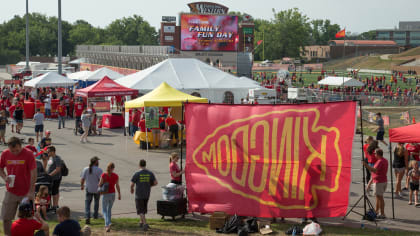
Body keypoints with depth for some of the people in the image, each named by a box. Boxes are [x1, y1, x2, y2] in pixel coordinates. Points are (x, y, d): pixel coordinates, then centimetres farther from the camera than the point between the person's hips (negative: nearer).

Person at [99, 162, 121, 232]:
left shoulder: (103, 175, -14)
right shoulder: (115, 176, -7)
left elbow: (100, 184, -8)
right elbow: (117, 186, -1)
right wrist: (119, 194, 11)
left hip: (105, 194, -3)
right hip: (113, 194, 3)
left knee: (104, 210, 7)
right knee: (109, 209, 21)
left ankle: (108, 224, -16)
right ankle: (107, 225, 25)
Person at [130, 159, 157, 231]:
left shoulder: (137, 174, -11)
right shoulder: (150, 173, -1)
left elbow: (132, 184, -10)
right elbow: (155, 183, -2)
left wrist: (131, 190, 12)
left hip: (139, 195, -4)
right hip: (147, 194, 4)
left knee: (140, 210, 0)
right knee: (143, 208, 22)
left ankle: (145, 223, -15)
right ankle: (141, 222, 32)